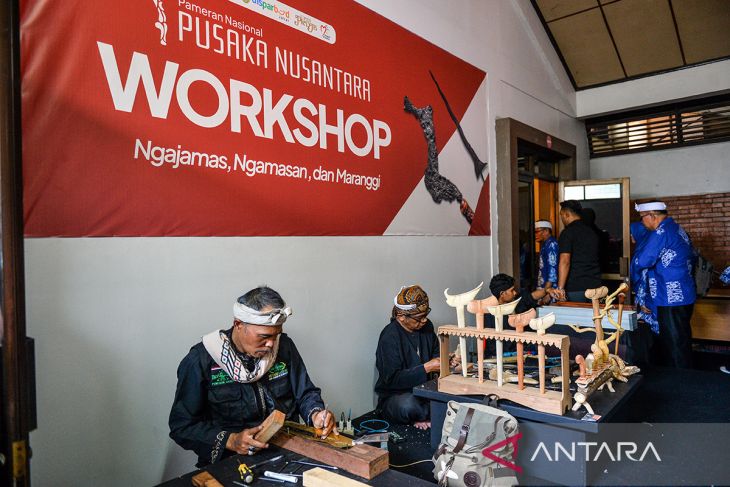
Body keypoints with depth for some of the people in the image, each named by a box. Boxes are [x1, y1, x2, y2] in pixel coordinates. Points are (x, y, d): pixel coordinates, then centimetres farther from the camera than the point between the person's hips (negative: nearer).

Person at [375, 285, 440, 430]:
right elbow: (392, 379, -23)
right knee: (408, 405, -38)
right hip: (394, 396, -5)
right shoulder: (390, 337, -20)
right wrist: (426, 368, -26)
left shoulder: (426, 326, 1)